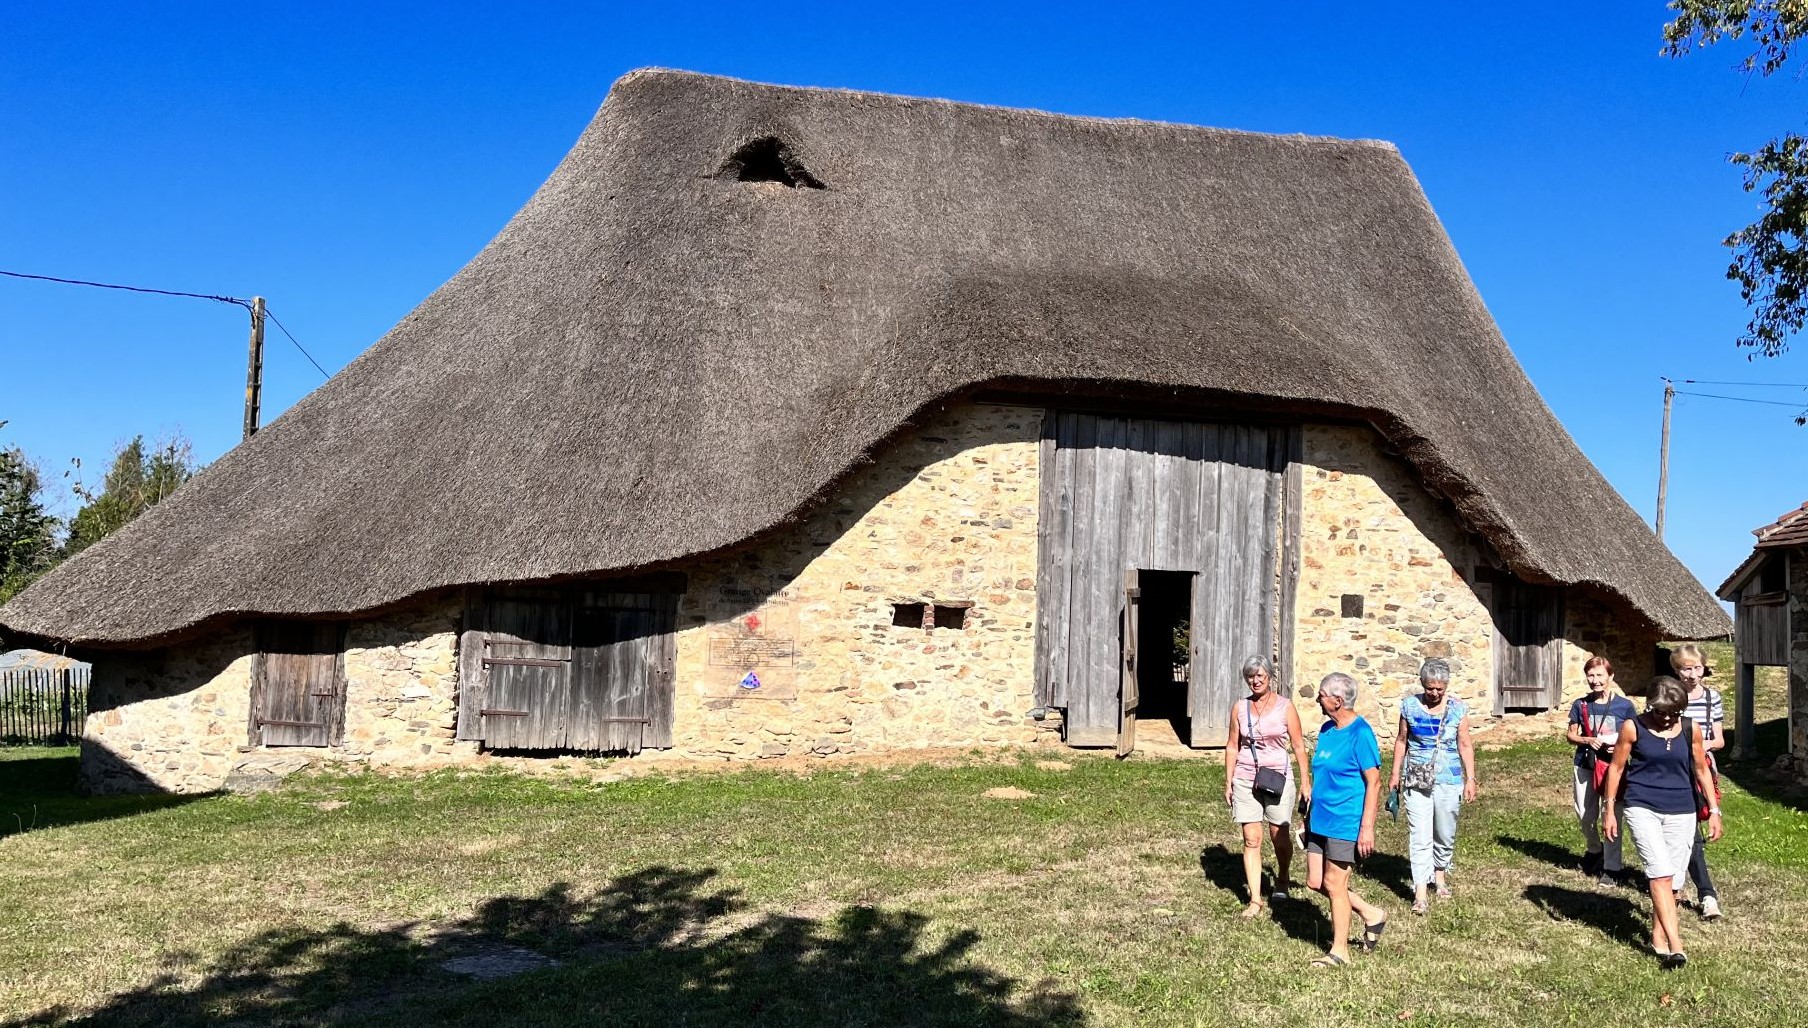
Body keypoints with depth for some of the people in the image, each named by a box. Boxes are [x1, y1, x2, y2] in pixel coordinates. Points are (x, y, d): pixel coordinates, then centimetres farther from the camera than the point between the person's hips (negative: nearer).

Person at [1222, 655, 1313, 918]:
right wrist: (1228, 782, 8)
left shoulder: (1285, 707, -3)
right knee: (1251, 840, -1)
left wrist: (1305, 782, -2)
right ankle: (1255, 899, 3)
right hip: (1246, 780, 1)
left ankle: (1282, 880, 37)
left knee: (1280, 836, 7)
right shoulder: (1239, 707, 4)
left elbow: (1298, 746, 0)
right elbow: (1232, 746, 9)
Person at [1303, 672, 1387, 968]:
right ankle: (1371, 915, 29)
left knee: (1333, 884, 0)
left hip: (1345, 822, -8)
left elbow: (1374, 782, -16)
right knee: (1315, 882, 11)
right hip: (1320, 821, 8)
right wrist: (1310, 812, 21)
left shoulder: (1360, 733, -16)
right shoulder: (1326, 730, 8)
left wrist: (1367, 827, -19)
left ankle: (1340, 951, 16)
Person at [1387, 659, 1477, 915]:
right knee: (1419, 836, -6)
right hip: (1417, 780, -1)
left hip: (1448, 781, 1)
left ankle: (1439, 874, 38)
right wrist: (1395, 773, 8)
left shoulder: (1457, 709, -4)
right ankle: (1420, 892, -6)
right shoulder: (1410, 706, -2)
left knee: (1445, 834, 14)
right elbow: (1401, 740, 7)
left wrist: (1470, 779, -2)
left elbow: (1465, 745, 1)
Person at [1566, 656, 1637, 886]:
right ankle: (1594, 851, 39)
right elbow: (1571, 735, 8)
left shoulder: (1625, 705, -4)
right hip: (1585, 765, 3)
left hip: (1613, 765, -3)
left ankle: (1612, 868, 8)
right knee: (1585, 814, 11)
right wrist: (1587, 740, -12)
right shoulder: (1581, 705, 2)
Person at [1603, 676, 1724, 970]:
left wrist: (1714, 810, 10)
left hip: (1681, 813, 3)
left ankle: (1658, 937, 20)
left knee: (1673, 879, 6)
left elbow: (1701, 770, 13)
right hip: (1641, 809, -3)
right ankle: (1675, 944, -16)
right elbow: (1616, 768, 1)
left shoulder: (1690, 729, 2)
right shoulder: (1632, 728, -5)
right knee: (1661, 874, -14)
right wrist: (1610, 810, 2)